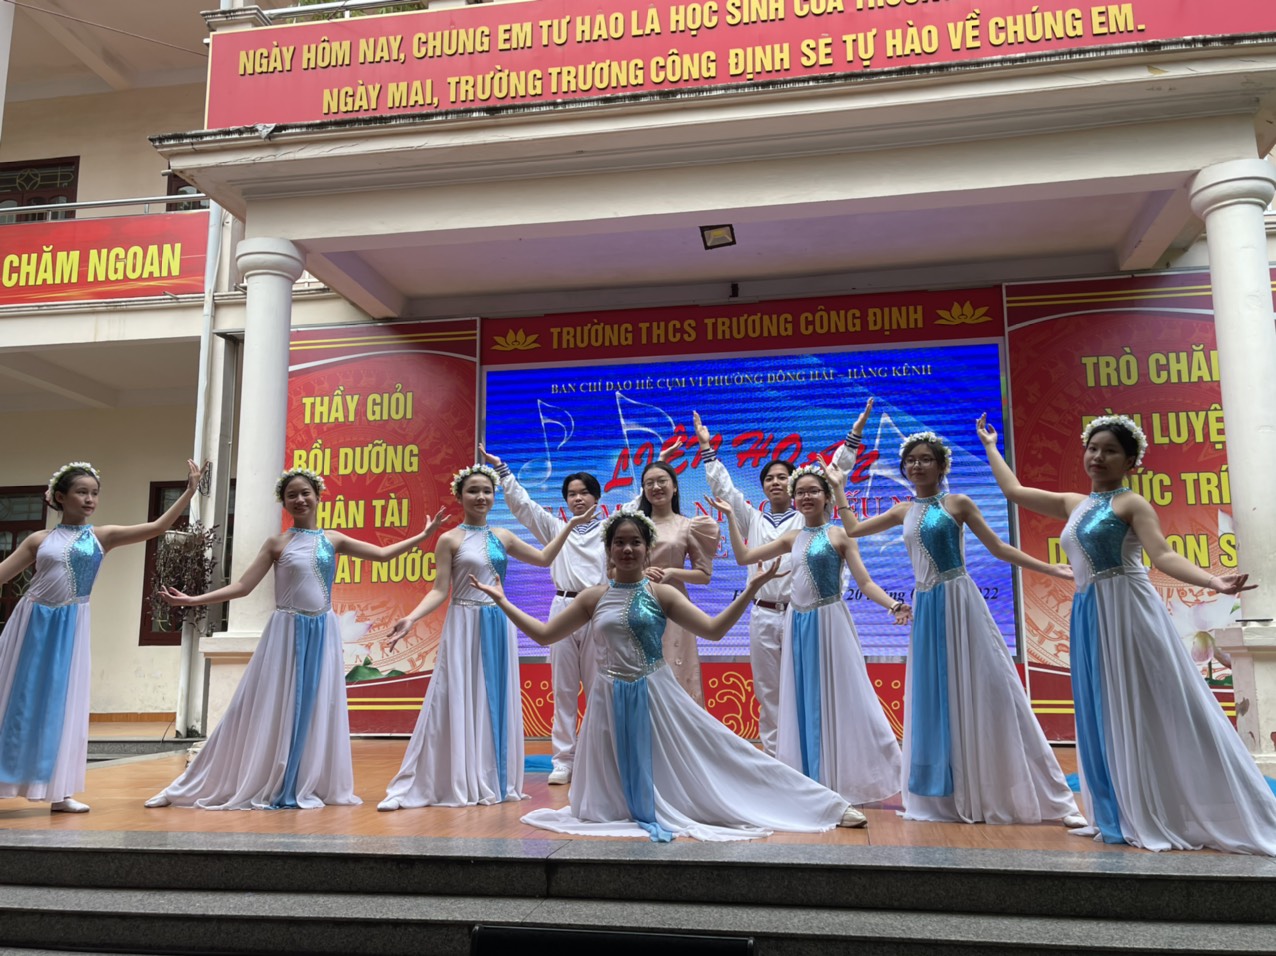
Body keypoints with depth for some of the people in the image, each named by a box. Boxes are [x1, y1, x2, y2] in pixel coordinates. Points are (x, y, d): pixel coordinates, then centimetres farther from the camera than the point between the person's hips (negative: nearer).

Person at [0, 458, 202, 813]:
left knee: (62, 704, 4)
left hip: (70, 628, 0)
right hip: (32, 622, 0)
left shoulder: (102, 536, 3)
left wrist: (189, 492, -11)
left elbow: (156, 528, -5)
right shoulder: (40, 539, 4)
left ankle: (58, 792, 10)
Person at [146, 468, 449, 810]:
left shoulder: (333, 539, 6)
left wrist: (423, 536, 5)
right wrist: (193, 599, -9)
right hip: (287, 632, -2)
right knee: (273, 711, 1)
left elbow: (382, 554, 8)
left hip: (322, 633, 2)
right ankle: (257, 786, 15)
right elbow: (243, 586, -1)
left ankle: (305, 788, 16)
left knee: (316, 711, 6)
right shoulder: (277, 543, 1)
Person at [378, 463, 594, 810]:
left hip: (498, 626, 4)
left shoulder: (502, 536, 10)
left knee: (496, 702, 7)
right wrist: (411, 619, -21)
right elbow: (440, 590, -6)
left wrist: (570, 525, 15)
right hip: (464, 626, -4)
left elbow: (544, 558, 18)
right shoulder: (450, 540, -3)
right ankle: (454, 783, 3)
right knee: (458, 702, -4)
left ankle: (491, 782, 18)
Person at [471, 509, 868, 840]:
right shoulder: (593, 597, 2)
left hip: (657, 695, -2)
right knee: (621, 798, 3)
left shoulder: (661, 594, -3)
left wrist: (752, 588, -17)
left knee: (714, 753, 1)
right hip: (612, 700, 2)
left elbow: (714, 629, -8)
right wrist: (501, 600, 5)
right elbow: (544, 634, 7)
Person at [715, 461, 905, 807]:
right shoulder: (792, 538, 10)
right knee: (803, 703, 8)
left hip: (829, 622, -5)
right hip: (798, 625, 5)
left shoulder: (839, 535, -3)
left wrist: (893, 605, -24)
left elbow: (865, 583, -8)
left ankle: (845, 779, 10)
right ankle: (812, 780, 18)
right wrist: (731, 516, 8)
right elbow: (743, 556, 11)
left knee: (838, 698, -1)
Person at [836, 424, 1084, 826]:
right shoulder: (904, 511, 12)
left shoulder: (958, 503, -1)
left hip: (959, 602, -5)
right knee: (933, 697, 7)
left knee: (980, 691, -4)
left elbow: (998, 547, 1)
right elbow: (853, 529, 18)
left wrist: (1051, 569, -3)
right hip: (926, 608, 5)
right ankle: (946, 798, 19)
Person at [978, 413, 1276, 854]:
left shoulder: (1132, 503, -3)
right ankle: (1131, 816, 16)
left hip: (1128, 612, -7)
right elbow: (1014, 491, 23)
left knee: (1151, 711, -6)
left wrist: (1211, 581, -33)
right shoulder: (1072, 505, 16)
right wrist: (990, 446, 30)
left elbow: (1163, 556, -16)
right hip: (1089, 619, 7)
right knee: (1105, 716, 7)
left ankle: (1211, 814, 3)